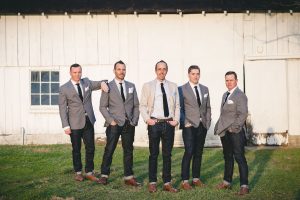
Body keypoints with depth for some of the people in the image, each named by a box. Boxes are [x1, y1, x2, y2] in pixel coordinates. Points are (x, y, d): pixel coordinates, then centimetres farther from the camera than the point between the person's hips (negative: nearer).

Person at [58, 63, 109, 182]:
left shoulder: (87, 82, 6)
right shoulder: (64, 88, -4)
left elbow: (98, 84, 19)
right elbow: (62, 109, -5)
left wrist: (103, 83, -8)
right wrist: (66, 126, -12)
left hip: (89, 121, 3)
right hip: (75, 123, -3)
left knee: (90, 148, 5)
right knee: (76, 150, 8)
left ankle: (89, 172, 18)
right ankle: (78, 173, 24)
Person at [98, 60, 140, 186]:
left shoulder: (131, 86, 12)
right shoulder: (108, 86, 1)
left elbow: (136, 105, 12)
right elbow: (103, 107, 0)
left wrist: (135, 120, 2)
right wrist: (110, 120, -10)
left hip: (129, 124, 4)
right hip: (114, 124, -3)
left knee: (128, 151, 7)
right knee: (109, 150, -1)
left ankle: (128, 177, 14)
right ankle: (104, 175, 13)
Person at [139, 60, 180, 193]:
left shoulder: (173, 86, 11)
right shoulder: (148, 86, 4)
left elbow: (177, 106, 11)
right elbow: (142, 105, 2)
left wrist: (176, 120, -1)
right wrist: (147, 119, -9)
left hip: (169, 124, 3)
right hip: (154, 123, -2)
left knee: (167, 154, 8)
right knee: (154, 154, 4)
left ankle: (167, 183, 17)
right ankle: (152, 183, 14)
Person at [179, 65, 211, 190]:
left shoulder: (205, 89, 13)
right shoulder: (182, 89, -3)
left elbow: (208, 107, 16)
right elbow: (179, 108, -4)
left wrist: (208, 122, 7)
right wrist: (184, 123, -11)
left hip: (202, 126, 5)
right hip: (189, 126, -5)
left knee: (198, 153, 9)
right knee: (189, 152, -10)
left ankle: (196, 178, 18)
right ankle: (185, 181, -2)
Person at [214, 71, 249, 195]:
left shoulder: (240, 95, -9)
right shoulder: (225, 95, 17)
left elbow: (243, 114, -16)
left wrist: (233, 128, -18)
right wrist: (219, 127, 11)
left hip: (235, 132, -8)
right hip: (224, 132, 8)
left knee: (240, 158, -4)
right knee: (228, 158, 16)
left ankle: (244, 186, 1)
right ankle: (227, 182, 27)